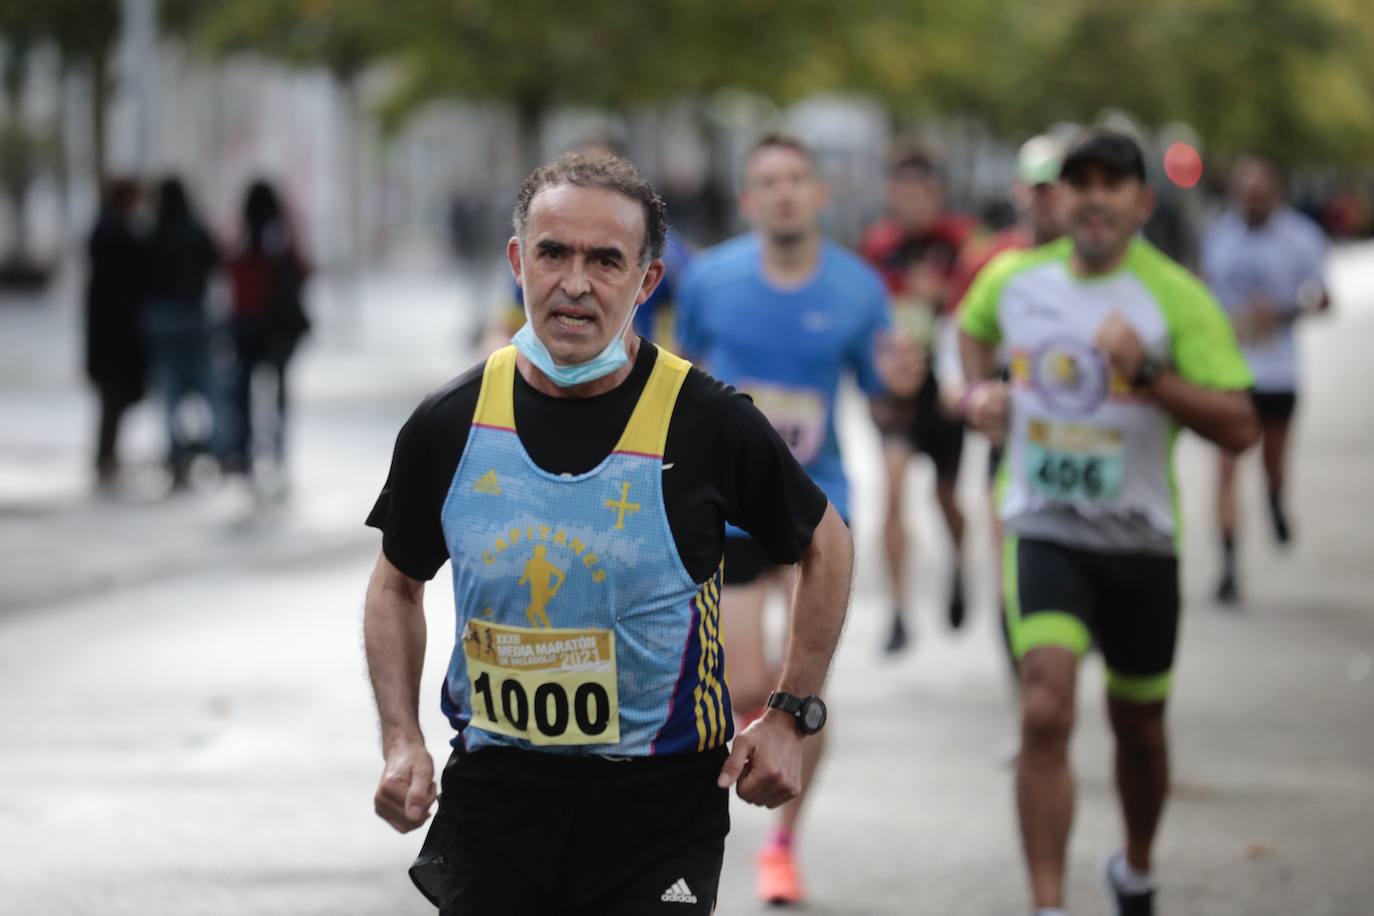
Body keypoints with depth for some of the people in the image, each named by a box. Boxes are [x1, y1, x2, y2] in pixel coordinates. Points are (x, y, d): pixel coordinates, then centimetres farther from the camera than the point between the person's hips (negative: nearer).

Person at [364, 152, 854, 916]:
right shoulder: (450, 424, -3)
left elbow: (826, 546, 7)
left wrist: (791, 717, 1)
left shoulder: (708, 422, -9)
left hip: (661, 804, -2)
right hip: (494, 793, 2)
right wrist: (402, 741, 2)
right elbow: (398, 582, 14)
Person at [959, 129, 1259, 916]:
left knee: (1140, 728, 15)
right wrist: (981, 389, 5)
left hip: (1140, 539, 0)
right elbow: (973, 328, 25)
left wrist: (1148, 374, -28)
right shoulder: (1013, 278, -1)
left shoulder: (1177, 297, -11)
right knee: (1046, 714, -19)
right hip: (1043, 531, 0)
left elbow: (1240, 427, -17)